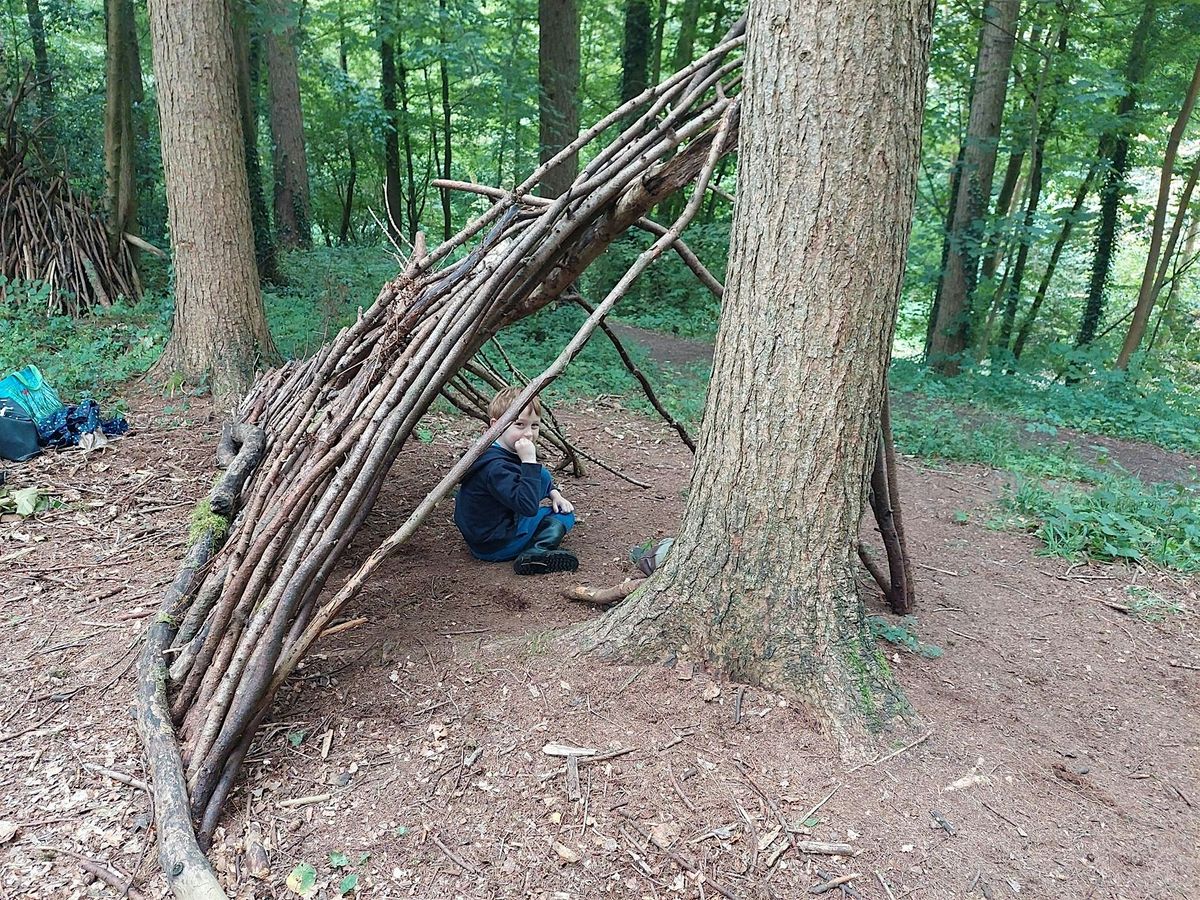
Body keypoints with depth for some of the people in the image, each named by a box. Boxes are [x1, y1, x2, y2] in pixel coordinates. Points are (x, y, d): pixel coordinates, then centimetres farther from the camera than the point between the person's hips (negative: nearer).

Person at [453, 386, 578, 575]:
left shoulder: (508, 453, 5)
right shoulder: (496, 467, -28)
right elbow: (527, 505, -35)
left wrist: (554, 494, 5)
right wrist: (530, 461, -34)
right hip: (494, 548, -10)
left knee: (564, 511, 14)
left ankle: (536, 552, -7)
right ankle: (539, 550, -19)